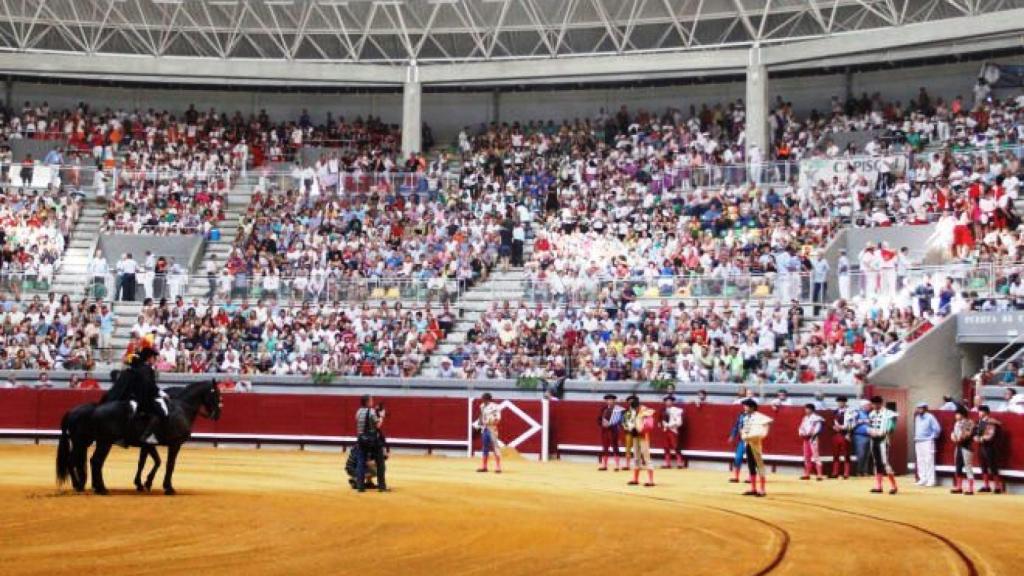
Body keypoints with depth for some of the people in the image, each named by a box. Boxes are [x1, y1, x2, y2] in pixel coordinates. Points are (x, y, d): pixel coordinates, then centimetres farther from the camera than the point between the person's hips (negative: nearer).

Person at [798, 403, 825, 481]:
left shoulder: (816, 418, -10)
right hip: (806, 438, 9)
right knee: (806, 456, 13)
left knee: (815, 456, -12)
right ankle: (807, 474, 21)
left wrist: (810, 434, -21)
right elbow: (802, 427, 18)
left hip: (813, 438, -9)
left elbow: (818, 428, -18)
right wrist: (802, 433, -1)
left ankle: (819, 475, -13)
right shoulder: (805, 418, 16)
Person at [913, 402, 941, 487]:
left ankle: (931, 480, -10)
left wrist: (932, 437, -7)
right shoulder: (917, 417, 13)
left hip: (927, 442, -7)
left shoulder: (930, 417, -8)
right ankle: (922, 479, 13)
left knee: (929, 461, -10)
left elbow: (937, 429, -9)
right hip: (918, 442, 7)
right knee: (920, 461, 8)